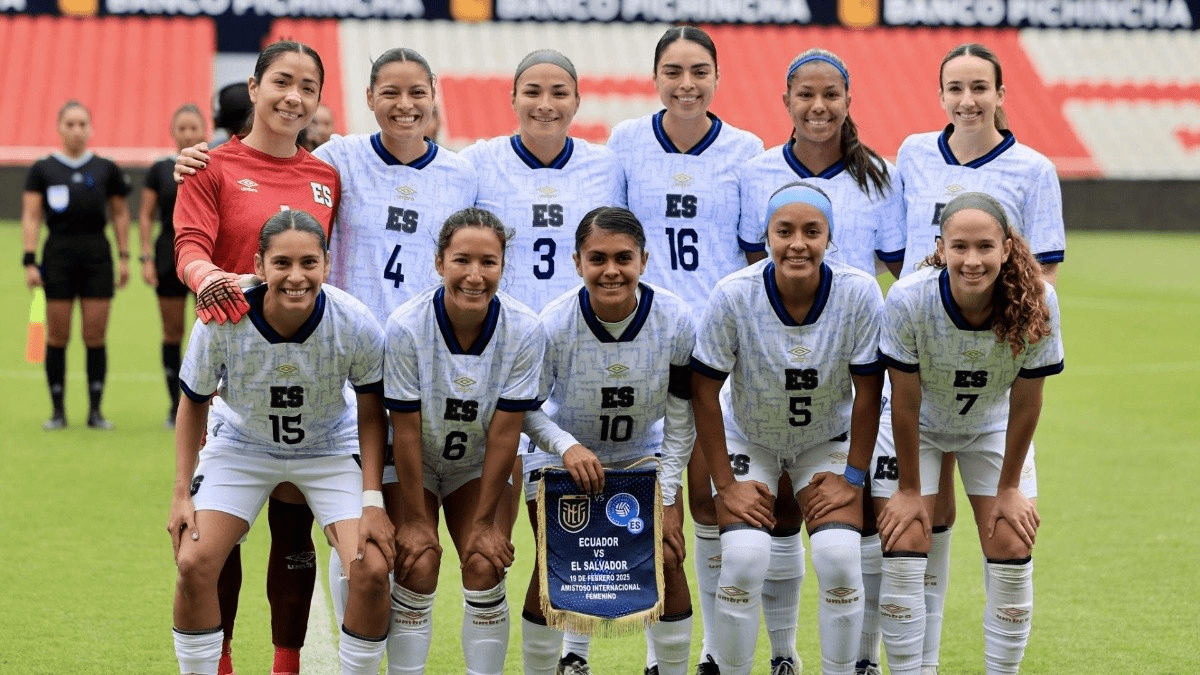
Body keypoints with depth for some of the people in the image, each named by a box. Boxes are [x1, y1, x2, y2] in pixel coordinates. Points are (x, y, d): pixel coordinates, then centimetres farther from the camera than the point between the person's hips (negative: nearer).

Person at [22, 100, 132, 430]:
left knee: (95, 335, 0)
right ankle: (58, 411, 10)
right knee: (57, 336, 1)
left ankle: (95, 410, 8)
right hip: (58, 255, -1)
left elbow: (120, 213, 12)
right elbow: (31, 217, 0)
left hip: (97, 254, 1)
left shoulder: (105, 168, 6)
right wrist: (29, 261, -8)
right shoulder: (42, 169, 2)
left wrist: (124, 257, 7)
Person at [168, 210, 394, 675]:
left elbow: (371, 412, -9)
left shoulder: (356, 325, -27)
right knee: (193, 564, -16)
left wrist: (372, 501, -15)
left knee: (372, 570, -17)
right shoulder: (222, 320, -28)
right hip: (241, 445, 0)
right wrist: (181, 494, -10)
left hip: (330, 448, 0)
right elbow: (194, 402, -9)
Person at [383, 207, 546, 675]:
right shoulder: (407, 326, -28)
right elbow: (406, 430, -20)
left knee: (484, 567, -11)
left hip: (477, 465, 2)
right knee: (418, 568, -14)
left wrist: (485, 520, -13)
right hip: (414, 465, -1)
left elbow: (504, 432, -17)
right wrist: (415, 519, -15)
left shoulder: (524, 331, -23)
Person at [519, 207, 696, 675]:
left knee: (666, 559, -8)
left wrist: (667, 498, -12)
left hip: (643, 455, 2)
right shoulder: (553, 325, -26)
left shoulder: (675, 320, -21)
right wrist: (567, 446, -31)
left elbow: (681, 418, -11)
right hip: (563, 456, -1)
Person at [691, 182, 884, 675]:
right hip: (748, 440, -1)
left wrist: (853, 475, -8)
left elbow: (867, 389, -11)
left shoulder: (859, 294, -24)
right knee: (744, 556, -20)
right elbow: (704, 390, -16)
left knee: (839, 556, -17)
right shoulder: (734, 295, -27)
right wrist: (725, 484, -14)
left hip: (827, 441, 1)